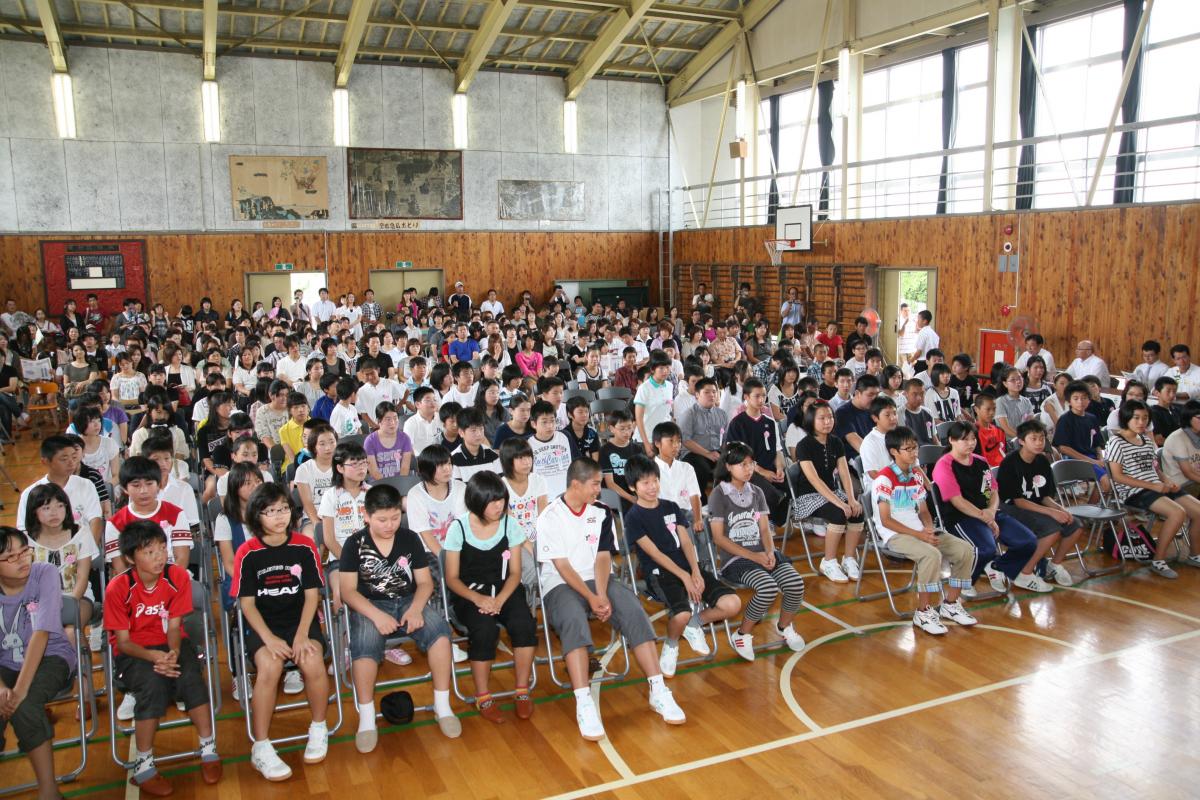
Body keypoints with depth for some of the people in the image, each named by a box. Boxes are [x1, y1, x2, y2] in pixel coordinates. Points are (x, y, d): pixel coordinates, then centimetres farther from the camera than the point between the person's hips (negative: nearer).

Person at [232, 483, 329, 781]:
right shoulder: (247, 553, -3)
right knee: (269, 666, -31)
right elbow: (247, 603, -3)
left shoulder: (304, 546, -1)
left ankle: (319, 728, -2)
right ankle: (261, 747, -15)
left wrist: (302, 635, -14)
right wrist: (269, 638, -17)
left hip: (300, 619, 1)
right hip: (262, 623, -1)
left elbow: (312, 595, -1)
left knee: (313, 662, -28)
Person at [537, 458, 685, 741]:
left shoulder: (601, 513, 8)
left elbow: (602, 557, 0)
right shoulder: (550, 518, -6)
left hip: (597, 581, 4)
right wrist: (591, 598, -22)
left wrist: (602, 595, -17)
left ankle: (658, 691, -21)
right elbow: (562, 566, -11)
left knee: (633, 610, -24)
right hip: (560, 585, -4)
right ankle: (584, 704, -40)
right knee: (574, 619, -36)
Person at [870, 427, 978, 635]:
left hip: (919, 530, 8)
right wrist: (918, 535, -19)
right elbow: (886, 520, -15)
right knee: (931, 554, -34)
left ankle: (950, 604, 7)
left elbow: (923, 511, 16)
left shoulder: (916, 476, 13)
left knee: (965, 549, -7)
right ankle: (923, 612, -19)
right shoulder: (884, 479, -12)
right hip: (895, 534, -8)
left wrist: (929, 528, -8)